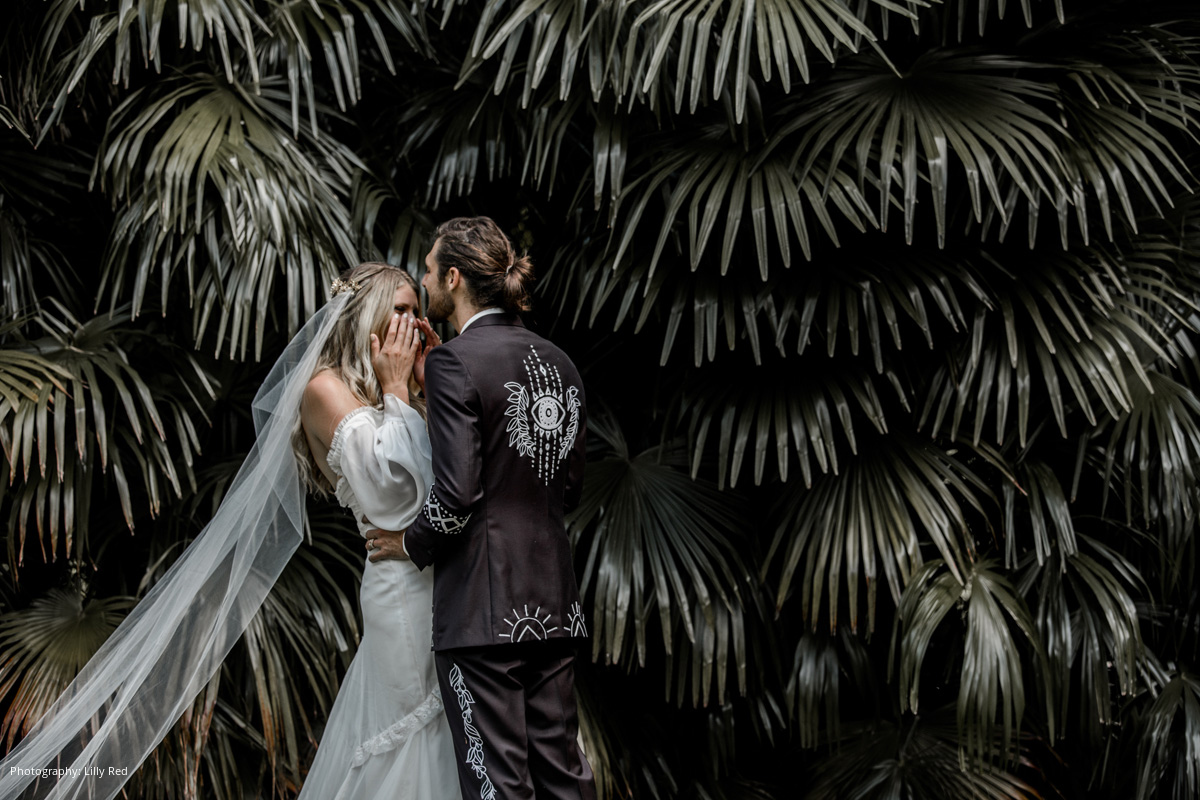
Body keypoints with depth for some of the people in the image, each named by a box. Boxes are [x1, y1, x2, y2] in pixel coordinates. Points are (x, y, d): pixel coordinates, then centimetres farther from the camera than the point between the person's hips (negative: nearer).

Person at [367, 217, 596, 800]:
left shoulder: (454, 362, -12)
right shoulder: (557, 363, 11)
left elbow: (457, 493, -17)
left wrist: (412, 544, -1)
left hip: (483, 606, -7)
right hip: (553, 600, 7)